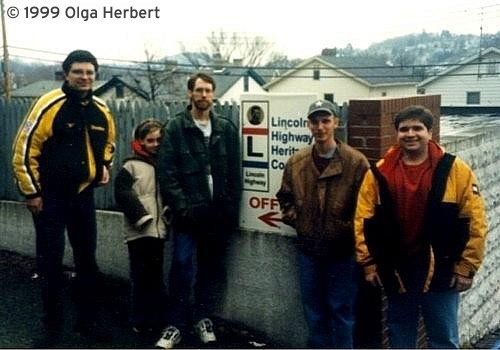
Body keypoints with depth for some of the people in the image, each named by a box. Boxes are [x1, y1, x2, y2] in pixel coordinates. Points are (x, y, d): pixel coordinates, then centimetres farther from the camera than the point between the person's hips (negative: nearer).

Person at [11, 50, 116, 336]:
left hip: (84, 194, 5)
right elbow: (24, 148, -13)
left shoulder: (102, 111, 2)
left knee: (87, 256, 13)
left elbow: (108, 143, 22)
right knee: (51, 258, 3)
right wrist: (31, 192, -12)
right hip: (50, 196, -5)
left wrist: (105, 166, 3)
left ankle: (87, 315, 28)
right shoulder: (48, 105, -15)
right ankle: (52, 316, 22)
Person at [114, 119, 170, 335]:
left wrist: (168, 213, -3)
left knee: (156, 276, 11)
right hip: (139, 231, -4)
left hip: (159, 229, 4)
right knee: (141, 276, 1)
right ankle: (140, 321, 12)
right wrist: (141, 216, -15)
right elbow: (123, 195, -11)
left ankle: (156, 319, 20)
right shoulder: (131, 166, -3)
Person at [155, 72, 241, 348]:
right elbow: (166, 172, -6)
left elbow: (235, 173, 8)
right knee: (182, 266, -5)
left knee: (213, 267, 11)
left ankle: (204, 318, 27)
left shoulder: (227, 129, 8)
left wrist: (233, 209, 1)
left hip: (218, 212, 3)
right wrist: (182, 206, -13)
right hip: (188, 212, -3)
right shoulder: (175, 128, -1)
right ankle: (176, 324, 9)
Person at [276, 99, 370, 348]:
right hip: (309, 249, 4)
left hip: (343, 251, -4)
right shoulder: (296, 162, 2)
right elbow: (285, 197, 15)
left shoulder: (356, 162, -11)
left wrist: (350, 228, -13)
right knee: (313, 310, 16)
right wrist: (294, 219, 2)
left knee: (341, 310, 8)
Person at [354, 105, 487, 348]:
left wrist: (466, 268, -7)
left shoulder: (455, 170, -8)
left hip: (440, 272, -2)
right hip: (395, 272, 3)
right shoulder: (379, 173, -2)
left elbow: (475, 221, -7)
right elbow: (363, 221, 1)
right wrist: (368, 264, -1)